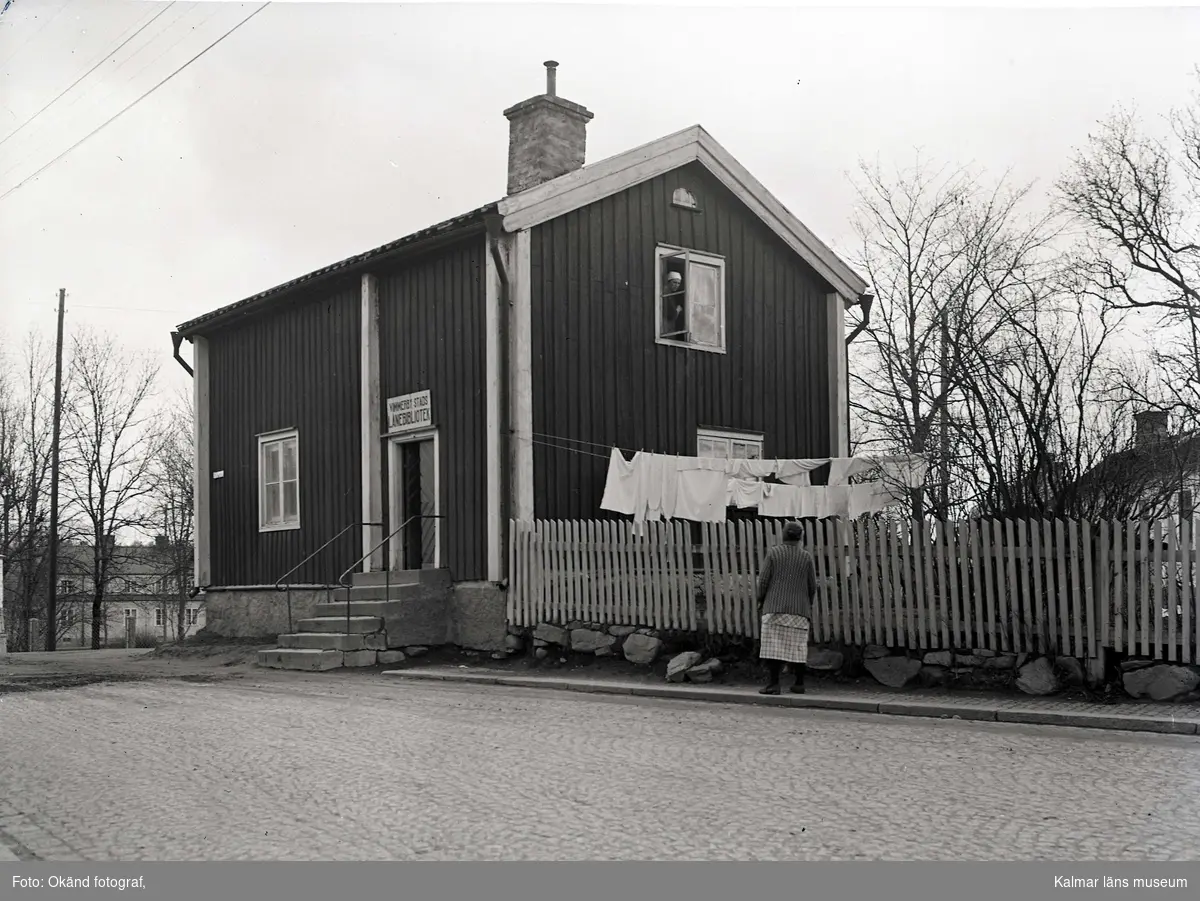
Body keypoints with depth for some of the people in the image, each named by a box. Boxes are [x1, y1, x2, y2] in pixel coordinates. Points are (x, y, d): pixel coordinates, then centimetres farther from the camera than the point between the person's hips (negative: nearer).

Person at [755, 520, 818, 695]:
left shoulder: (773, 553, 0)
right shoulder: (807, 557, 4)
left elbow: (763, 580, -3)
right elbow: (812, 586, 4)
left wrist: (760, 602, 9)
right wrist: (808, 605, 20)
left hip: (774, 608, -2)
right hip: (799, 610, 2)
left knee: (773, 645, -3)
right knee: (798, 647, 8)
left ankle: (773, 683, -9)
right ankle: (799, 684, 11)